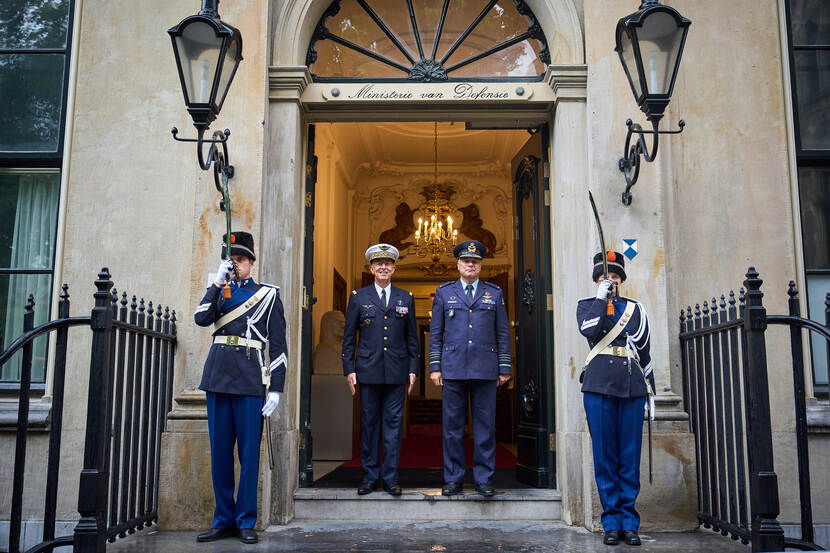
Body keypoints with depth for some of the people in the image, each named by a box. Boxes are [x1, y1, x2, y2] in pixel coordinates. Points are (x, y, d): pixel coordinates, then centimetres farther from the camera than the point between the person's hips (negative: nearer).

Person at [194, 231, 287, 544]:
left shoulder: (268, 295, 6)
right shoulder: (219, 292, 17)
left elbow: (278, 344, 1)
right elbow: (201, 319, -3)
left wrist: (276, 389, -6)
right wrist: (218, 282, -5)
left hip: (250, 377, -3)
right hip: (217, 375, 4)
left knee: (249, 451, 0)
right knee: (220, 451, 7)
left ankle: (246, 522, 9)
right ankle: (224, 521, 17)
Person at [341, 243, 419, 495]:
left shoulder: (406, 298, 10)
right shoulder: (358, 297, 6)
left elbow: (412, 337, 12)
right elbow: (349, 337, 7)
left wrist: (413, 369, 5)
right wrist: (349, 369, 0)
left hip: (397, 371, 1)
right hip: (368, 371, -1)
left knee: (393, 423, 2)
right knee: (369, 424, 5)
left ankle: (390, 477, 9)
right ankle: (370, 477, 14)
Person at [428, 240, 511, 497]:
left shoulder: (494, 293, 11)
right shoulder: (444, 292, 10)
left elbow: (503, 334, 10)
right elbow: (435, 333, 10)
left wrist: (504, 368, 4)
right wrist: (434, 367, 2)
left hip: (485, 370, 0)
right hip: (452, 369, 0)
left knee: (485, 426, 2)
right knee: (452, 426, 3)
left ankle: (484, 479, 12)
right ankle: (453, 479, 13)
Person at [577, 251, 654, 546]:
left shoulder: (635, 308, 16)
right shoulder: (586, 305, 10)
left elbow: (645, 352, 17)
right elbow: (589, 330, -13)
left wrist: (650, 391, 14)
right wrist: (601, 299, -6)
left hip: (632, 387, 2)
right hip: (599, 386, -2)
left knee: (630, 455, 3)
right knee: (605, 455, 0)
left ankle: (629, 522, 10)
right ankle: (611, 522, 8)